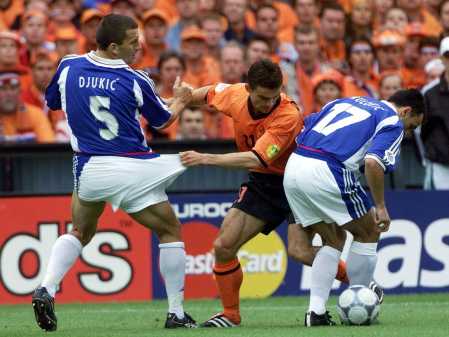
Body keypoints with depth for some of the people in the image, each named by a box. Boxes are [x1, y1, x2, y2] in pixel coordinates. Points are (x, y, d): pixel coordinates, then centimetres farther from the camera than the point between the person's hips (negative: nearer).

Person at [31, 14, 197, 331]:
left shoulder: (68, 67, -3)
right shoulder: (135, 80, -10)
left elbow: (52, 102, 16)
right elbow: (162, 119, 7)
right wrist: (180, 100, 26)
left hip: (88, 169, 4)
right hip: (133, 170, -4)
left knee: (80, 232, 25)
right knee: (170, 232, 12)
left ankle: (46, 290, 3)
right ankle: (176, 313, 9)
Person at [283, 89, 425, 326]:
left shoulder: (346, 101, 28)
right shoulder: (393, 122, 5)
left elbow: (305, 126, 23)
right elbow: (373, 162, -13)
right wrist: (380, 206, -5)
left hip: (293, 166, 7)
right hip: (326, 172, -7)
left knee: (333, 240, 21)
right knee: (369, 233, 14)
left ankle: (316, 311, 10)